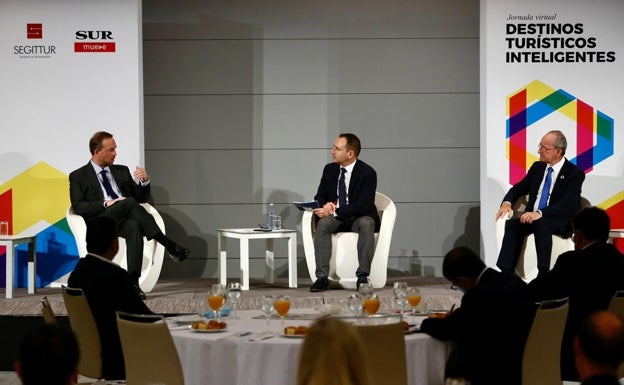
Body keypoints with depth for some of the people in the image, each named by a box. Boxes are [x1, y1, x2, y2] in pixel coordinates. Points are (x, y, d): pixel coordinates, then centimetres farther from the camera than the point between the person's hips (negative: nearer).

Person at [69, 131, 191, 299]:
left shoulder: (122, 171, 26)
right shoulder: (78, 177, 13)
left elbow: (141, 199, 24)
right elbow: (79, 207, -2)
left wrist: (144, 181, 3)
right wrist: (106, 204, -16)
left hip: (125, 221, 3)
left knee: (134, 227, -37)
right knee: (129, 202, -33)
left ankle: (133, 282, -48)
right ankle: (169, 246, -33)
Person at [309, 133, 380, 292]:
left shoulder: (367, 173, -10)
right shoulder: (329, 169, 7)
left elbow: (363, 205, -19)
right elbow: (319, 196, 13)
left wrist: (335, 212, -28)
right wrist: (325, 205, -13)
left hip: (359, 218, -3)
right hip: (335, 218, 3)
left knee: (366, 224, -37)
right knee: (323, 223, -30)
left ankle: (363, 276, -38)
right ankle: (322, 277, -35)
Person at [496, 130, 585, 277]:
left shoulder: (575, 173, -7)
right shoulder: (537, 167, 14)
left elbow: (567, 205, -19)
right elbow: (518, 188, 19)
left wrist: (539, 214, -33)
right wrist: (507, 203, -5)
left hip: (560, 223, -6)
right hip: (532, 217, 6)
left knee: (540, 224, -38)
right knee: (512, 224, -25)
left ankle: (543, 274, -42)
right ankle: (505, 273, -34)